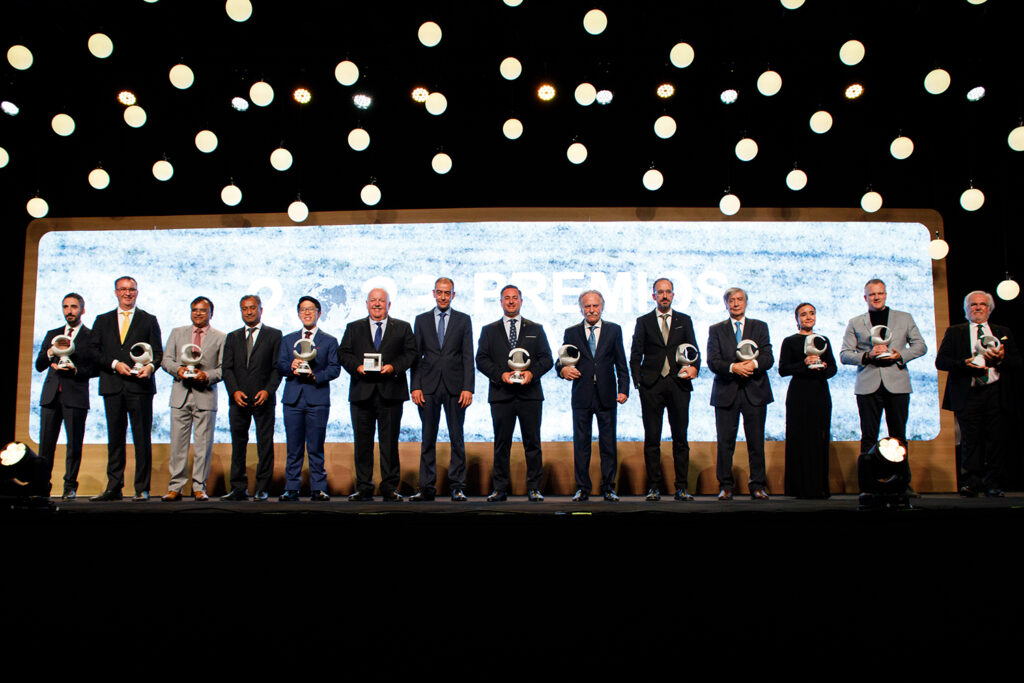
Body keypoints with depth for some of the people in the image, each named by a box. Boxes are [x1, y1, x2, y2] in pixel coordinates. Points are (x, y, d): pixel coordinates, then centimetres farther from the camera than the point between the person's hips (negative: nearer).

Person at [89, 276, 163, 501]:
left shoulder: (149, 320, 11)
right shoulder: (102, 321, 16)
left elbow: (158, 352, 5)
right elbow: (94, 351, 8)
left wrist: (151, 366, -15)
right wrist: (115, 364, -8)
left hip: (140, 385, -2)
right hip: (112, 386, 2)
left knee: (142, 439, -3)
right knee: (115, 438, 6)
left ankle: (142, 489, 2)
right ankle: (114, 488, 11)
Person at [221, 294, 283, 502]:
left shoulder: (274, 335, 6)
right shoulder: (233, 337, 15)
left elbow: (277, 367, 0)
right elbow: (226, 368, 8)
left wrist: (268, 390, -13)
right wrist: (234, 391, -8)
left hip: (263, 399, -3)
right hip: (238, 399, 3)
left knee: (265, 444, -1)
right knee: (238, 444, 6)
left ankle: (262, 489, 5)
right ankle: (239, 488, 13)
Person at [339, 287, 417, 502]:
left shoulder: (403, 328, 12)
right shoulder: (353, 328, 16)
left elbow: (411, 353, 4)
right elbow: (344, 353, 8)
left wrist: (394, 367, -12)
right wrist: (356, 366, -11)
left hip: (391, 393, -1)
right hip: (362, 392, 2)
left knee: (390, 442, 0)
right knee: (362, 442, 4)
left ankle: (390, 488, 7)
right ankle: (363, 488, 11)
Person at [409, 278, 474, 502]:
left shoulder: (463, 320, 8)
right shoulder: (422, 320, 11)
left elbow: (468, 357, 2)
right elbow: (416, 356, 8)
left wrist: (468, 388, -7)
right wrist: (415, 387, -2)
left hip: (454, 387, -1)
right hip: (428, 387, 1)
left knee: (457, 438, 2)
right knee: (428, 439, 4)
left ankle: (457, 487, 9)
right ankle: (427, 487, 10)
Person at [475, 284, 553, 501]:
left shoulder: (536, 329, 14)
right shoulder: (489, 330, 13)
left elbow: (547, 359, 8)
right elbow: (481, 359, 4)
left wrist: (532, 372, -11)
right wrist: (500, 374, -11)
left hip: (530, 394, 0)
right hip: (501, 394, 0)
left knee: (532, 443, 1)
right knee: (501, 443, 3)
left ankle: (533, 488, 8)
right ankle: (500, 489, 10)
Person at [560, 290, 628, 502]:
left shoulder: (614, 330, 9)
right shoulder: (571, 333, 9)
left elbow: (621, 364, 7)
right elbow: (560, 362, 7)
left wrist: (623, 389, -2)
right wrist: (563, 369, -16)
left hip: (606, 396, 0)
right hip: (581, 397, 0)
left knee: (608, 444, 3)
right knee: (580, 444, 4)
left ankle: (608, 488, 12)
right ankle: (582, 488, 12)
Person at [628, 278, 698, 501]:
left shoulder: (684, 321, 14)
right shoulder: (643, 322, 11)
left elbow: (694, 350, 10)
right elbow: (635, 356, 8)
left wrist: (694, 367, -11)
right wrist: (638, 381, -4)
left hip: (679, 384, 1)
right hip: (652, 385, -1)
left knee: (680, 437, 1)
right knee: (652, 438, 0)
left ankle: (681, 487, 6)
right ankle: (654, 486, 6)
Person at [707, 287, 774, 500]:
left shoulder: (760, 327, 13)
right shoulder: (716, 330, 10)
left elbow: (769, 358, 3)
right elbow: (712, 362, -2)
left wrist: (755, 363, -18)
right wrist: (733, 367, -19)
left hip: (755, 392, 1)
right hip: (726, 393, 0)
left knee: (756, 442, 2)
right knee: (725, 442, 0)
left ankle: (758, 485, 11)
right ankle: (725, 486, 10)